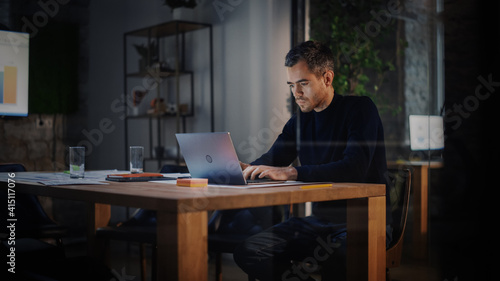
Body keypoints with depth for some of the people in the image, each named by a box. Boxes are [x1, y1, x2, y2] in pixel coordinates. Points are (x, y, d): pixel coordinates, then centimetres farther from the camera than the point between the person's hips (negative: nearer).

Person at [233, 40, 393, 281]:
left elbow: (355, 168, -24)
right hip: (319, 220, 7)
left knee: (335, 260, -39)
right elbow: (272, 160, 8)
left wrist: (290, 173, -32)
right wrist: (245, 169, -16)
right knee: (247, 251, -11)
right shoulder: (300, 121, 12)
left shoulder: (360, 109, -9)